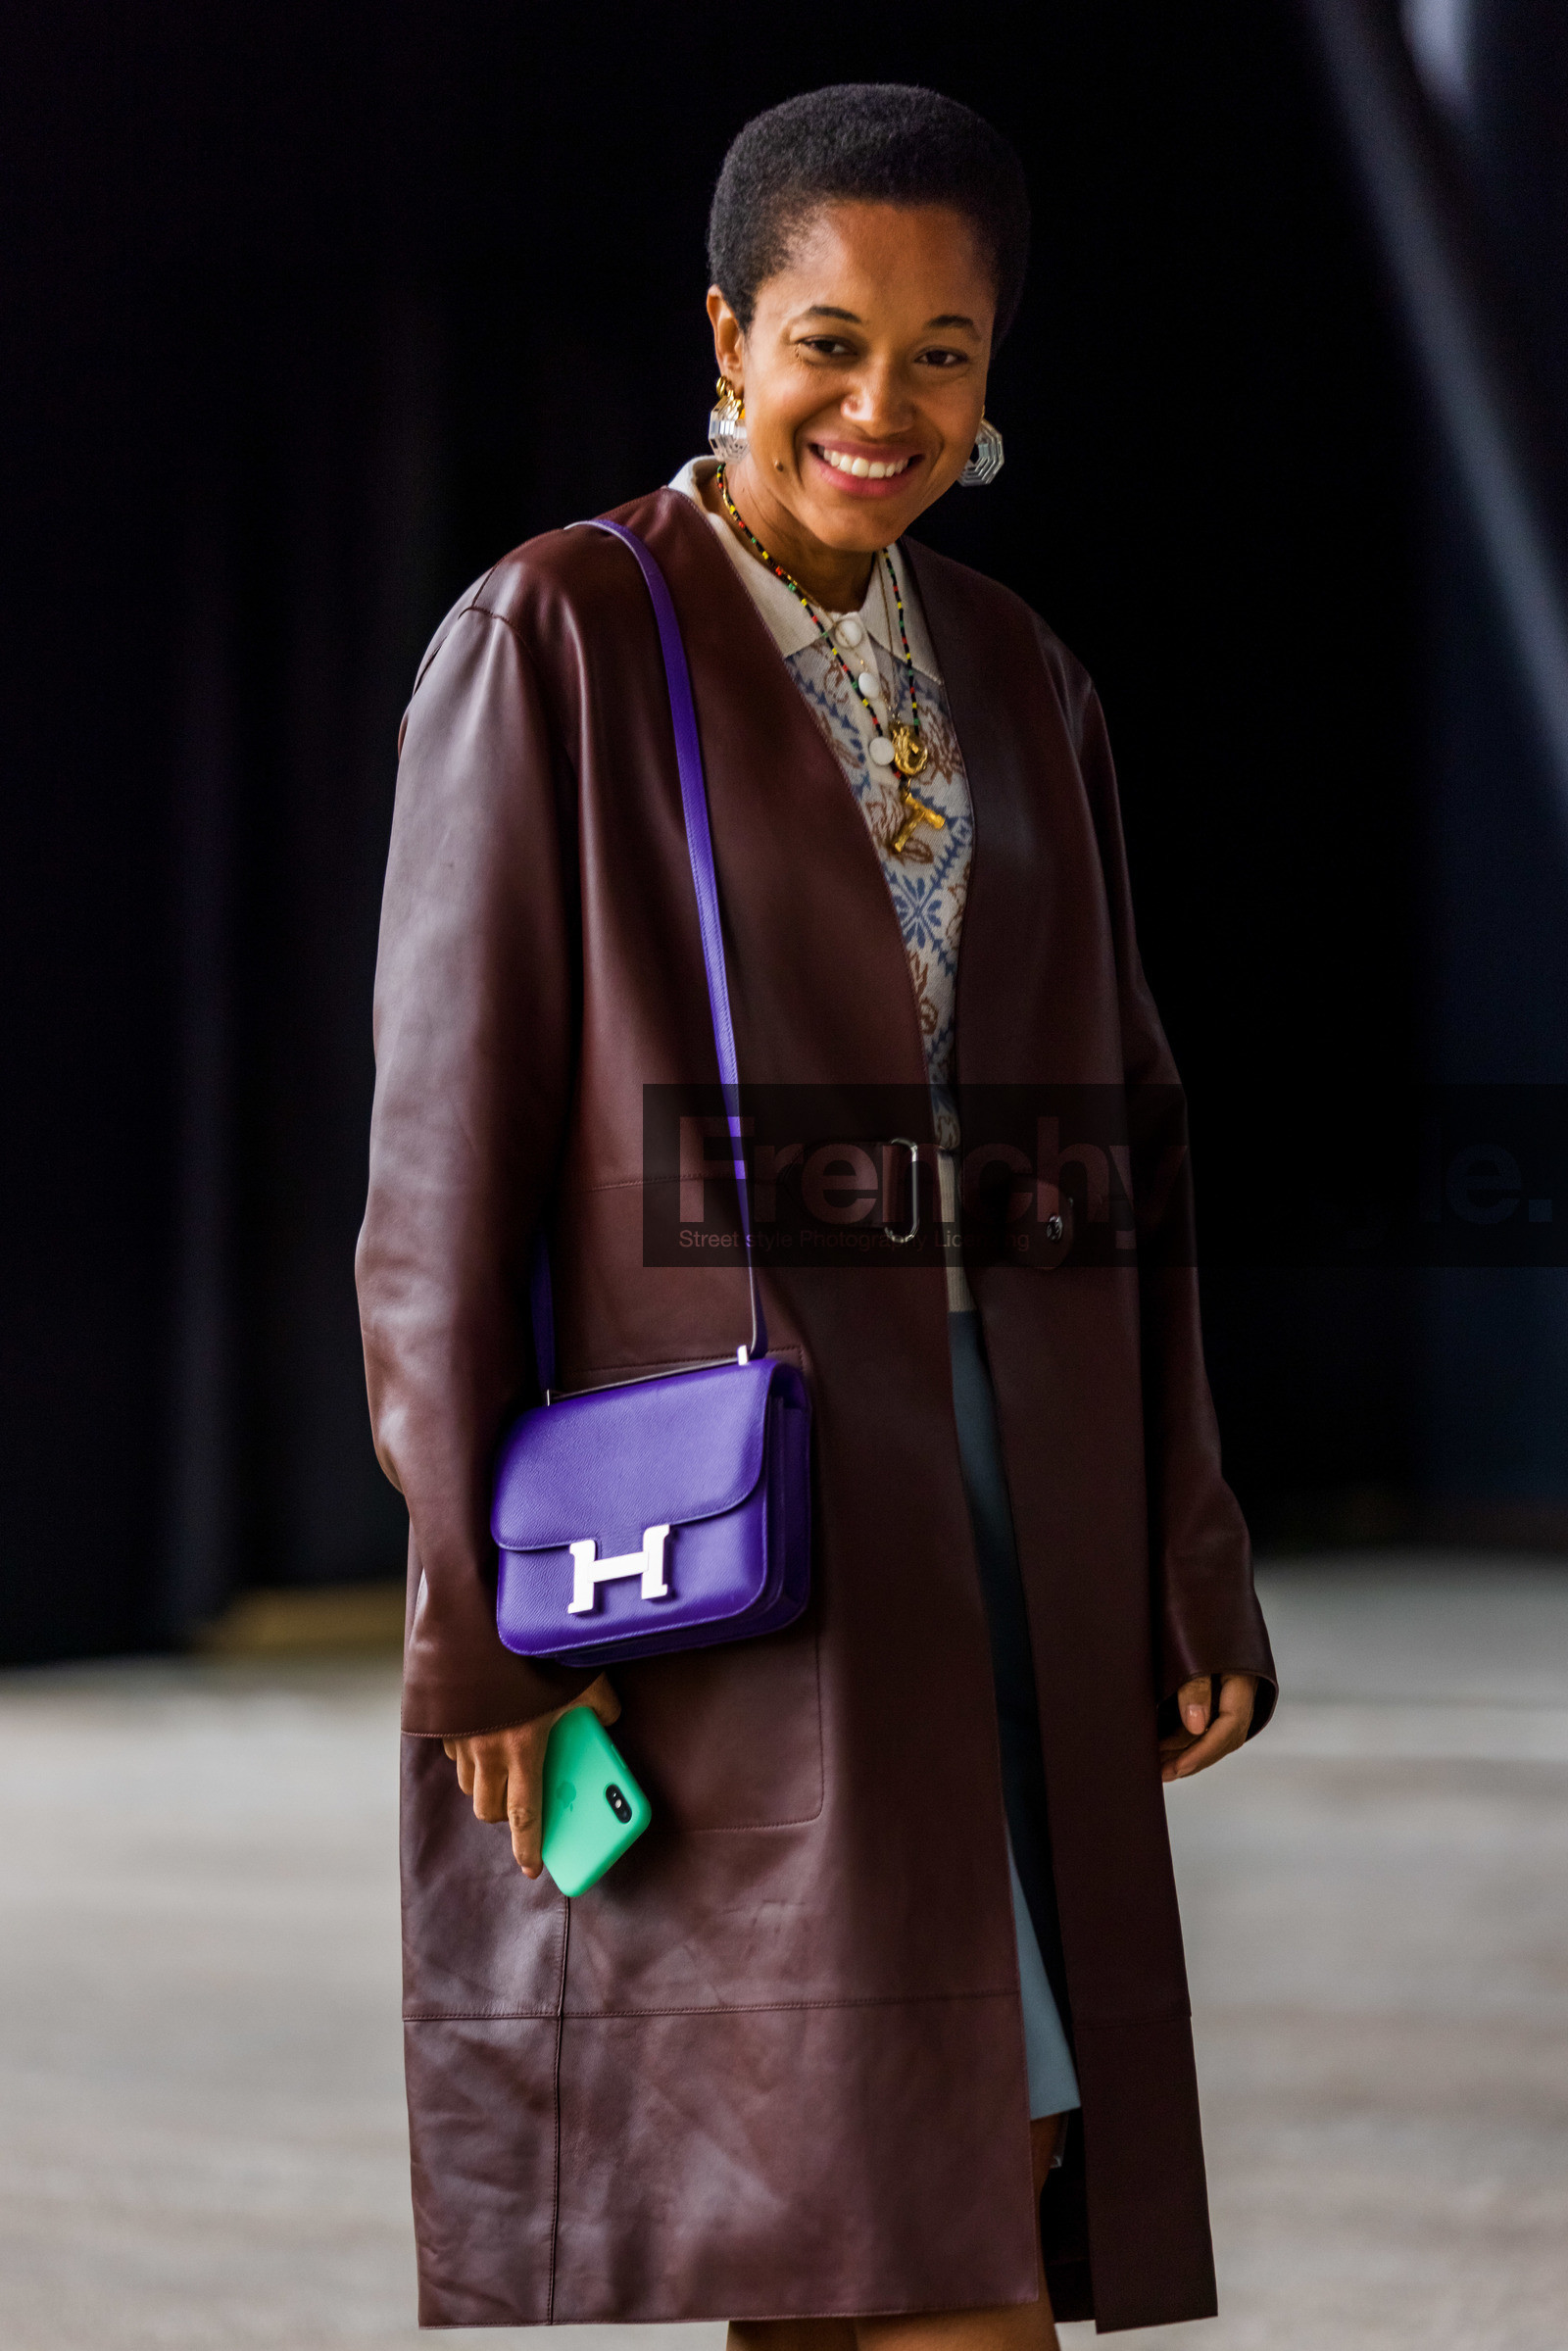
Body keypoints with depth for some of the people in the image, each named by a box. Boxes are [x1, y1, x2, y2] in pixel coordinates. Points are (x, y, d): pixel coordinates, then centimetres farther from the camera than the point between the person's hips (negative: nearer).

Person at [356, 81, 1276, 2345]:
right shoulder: (558, 643, -4)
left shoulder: (1017, 684, 14)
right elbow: (447, 1140, -7)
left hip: (999, 1531, 6)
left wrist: (1186, 1554, 8)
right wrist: (480, 1608, -12)